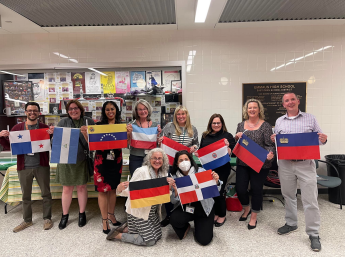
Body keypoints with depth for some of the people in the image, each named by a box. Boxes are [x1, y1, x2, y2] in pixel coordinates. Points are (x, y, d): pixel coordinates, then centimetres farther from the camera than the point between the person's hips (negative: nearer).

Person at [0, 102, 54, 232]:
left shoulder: (45, 128, 0)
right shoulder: (17, 128, 5)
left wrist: (53, 134, -24)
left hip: (41, 166, -2)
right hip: (24, 167, 2)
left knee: (46, 193, 7)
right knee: (25, 195, 15)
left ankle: (47, 218, 24)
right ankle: (27, 220, 31)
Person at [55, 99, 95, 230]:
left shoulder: (89, 121, 4)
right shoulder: (63, 122, 6)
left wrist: (86, 133, -15)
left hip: (82, 159, 0)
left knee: (82, 187, 10)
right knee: (67, 188, 8)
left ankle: (82, 214, 27)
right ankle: (65, 215, 26)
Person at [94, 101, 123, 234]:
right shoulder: (98, 125, 0)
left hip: (116, 160, 3)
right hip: (102, 160, -2)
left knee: (113, 188, 14)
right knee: (102, 189, 2)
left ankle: (111, 214, 32)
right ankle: (104, 220, 15)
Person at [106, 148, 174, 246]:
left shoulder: (163, 173, 1)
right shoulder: (142, 171, -19)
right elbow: (130, 191, -20)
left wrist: (169, 186, -18)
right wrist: (119, 189, -42)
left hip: (153, 211, 7)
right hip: (139, 210, -7)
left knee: (158, 235, 13)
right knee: (150, 241, -5)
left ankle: (127, 228, 24)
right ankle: (117, 235, 11)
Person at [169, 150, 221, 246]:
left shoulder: (201, 171, -9)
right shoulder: (174, 177, -3)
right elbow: (173, 201, -4)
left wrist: (216, 182, -29)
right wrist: (175, 191, -25)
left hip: (204, 208, -1)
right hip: (185, 207, 1)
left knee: (204, 240, -11)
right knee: (174, 219, -28)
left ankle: (198, 224, 25)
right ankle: (185, 227, 10)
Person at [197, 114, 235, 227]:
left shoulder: (227, 136, -3)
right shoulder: (205, 136, 9)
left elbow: (231, 153, -6)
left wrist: (227, 146, -25)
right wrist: (196, 153, -2)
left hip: (222, 168, -4)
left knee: (219, 191, 1)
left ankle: (222, 215, 23)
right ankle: (215, 213, 31)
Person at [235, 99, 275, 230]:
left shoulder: (265, 126, -4)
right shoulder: (241, 125, 8)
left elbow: (269, 145, -7)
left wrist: (270, 154, -27)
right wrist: (236, 137, -8)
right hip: (242, 163, 4)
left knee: (256, 189, 6)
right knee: (240, 188, 4)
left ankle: (254, 217, 26)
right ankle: (247, 209, 34)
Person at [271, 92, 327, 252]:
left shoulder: (310, 118, 6)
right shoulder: (279, 121, 10)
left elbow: (319, 138, 8)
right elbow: (275, 140, 12)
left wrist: (324, 139, -14)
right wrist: (273, 139, -10)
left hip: (306, 164, -2)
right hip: (285, 164, 2)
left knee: (310, 199, 0)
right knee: (288, 196, 14)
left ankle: (313, 234, 14)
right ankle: (291, 224, 32)